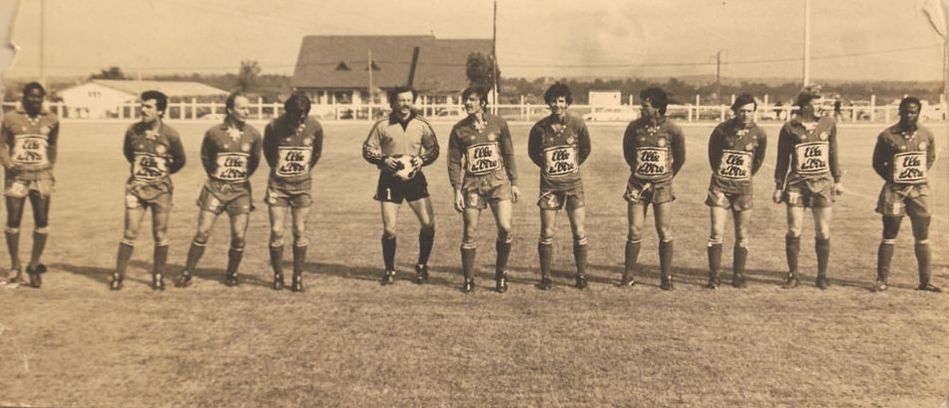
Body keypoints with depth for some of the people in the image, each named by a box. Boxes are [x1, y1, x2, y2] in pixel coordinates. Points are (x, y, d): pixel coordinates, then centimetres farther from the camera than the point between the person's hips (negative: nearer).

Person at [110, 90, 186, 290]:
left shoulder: (170, 135, -9)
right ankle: (118, 275, 7)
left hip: (161, 189, -1)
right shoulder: (133, 131, -4)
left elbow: (180, 160, 6)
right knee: (130, 233, -1)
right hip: (136, 187, 1)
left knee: (160, 235, 5)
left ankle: (158, 276, 16)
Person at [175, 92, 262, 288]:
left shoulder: (253, 134, -2)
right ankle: (187, 273, 10)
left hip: (240, 190, 1)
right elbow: (205, 157, 10)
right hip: (215, 188, -1)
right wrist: (214, 175, 11)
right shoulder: (214, 132, -7)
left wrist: (243, 176, 11)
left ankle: (231, 274, 17)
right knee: (203, 232, -2)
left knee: (239, 236, -2)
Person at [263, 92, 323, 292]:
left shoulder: (315, 127, -9)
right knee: (276, 232, -2)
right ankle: (277, 275, 12)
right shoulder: (274, 126, -14)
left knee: (300, 232, 0)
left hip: (302, 186, 1)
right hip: (278, 185, -1)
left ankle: (298, 277, 9)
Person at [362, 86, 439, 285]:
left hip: (415, 178, 2)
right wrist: (384, 160, -16)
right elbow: (367, 149, 0)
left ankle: (421, 266, 17)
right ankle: (389, 271, 19)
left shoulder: (421, 124, 0)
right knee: (389, 229, -3)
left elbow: (433, 148, 9)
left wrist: (423, 159, -10)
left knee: (429, 223, -5)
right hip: (390, 180, -2)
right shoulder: (382, 125, -5)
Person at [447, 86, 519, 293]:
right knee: (470, 233, 1)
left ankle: (500, 272, 11)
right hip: (472, 183, 0)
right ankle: (468, 279, 15)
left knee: (505, 228, -10)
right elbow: (454, 162, 4)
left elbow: (509, 154, 10)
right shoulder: (459, 129, 2)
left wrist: (514, 182, 7)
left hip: (498, 181, 0)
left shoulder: (498, 123, 4)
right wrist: (457, 191, -2)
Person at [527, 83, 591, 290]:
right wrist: (548, 166, 8)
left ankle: (581, 275, 14)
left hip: (574, 183, 0)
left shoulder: (577, 124, -5)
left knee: (579, 232, 1)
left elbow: (585, 149, 11)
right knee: (547, 233, 1)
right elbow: (533, 153, 12)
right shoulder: (540, 127, -5)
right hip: (549, 185, 0)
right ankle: (545, 277, 13)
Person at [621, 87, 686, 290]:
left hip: (662, 186, -1)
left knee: (665, 233, 2)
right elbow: (627, 152, 13)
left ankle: (666, 277, 11)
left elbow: (680, 158, 8)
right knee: (635, 231, 2)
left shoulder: (672, 129, -7)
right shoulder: (634, 127, -4)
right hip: (638, 185, 1)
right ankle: (629, 275, 11)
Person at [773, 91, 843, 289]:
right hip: (796, 184, -2)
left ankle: (822, 276, 16)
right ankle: (792, 275, 12)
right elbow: (782, 159, 3)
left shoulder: (828, 123, 5)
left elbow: (833, 153, 13)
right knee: (793, 232, 0)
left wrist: (837, 180, 12)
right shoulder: (790, 128, -2)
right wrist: (779, 187, 2)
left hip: (822, 184, 2)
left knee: (823, 233, 4)